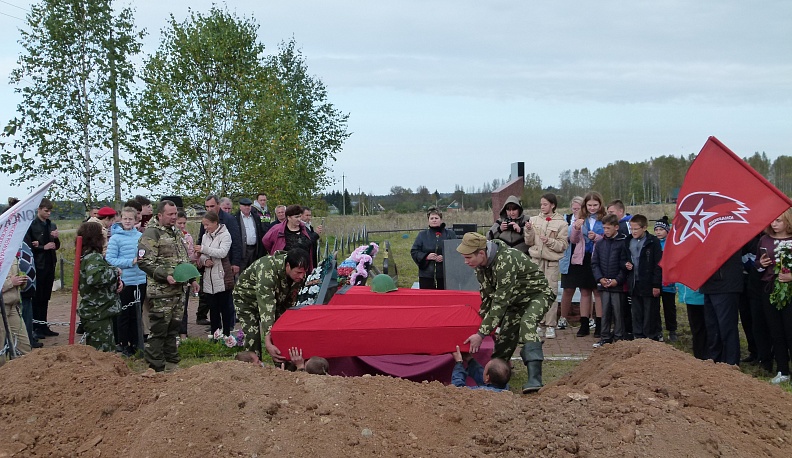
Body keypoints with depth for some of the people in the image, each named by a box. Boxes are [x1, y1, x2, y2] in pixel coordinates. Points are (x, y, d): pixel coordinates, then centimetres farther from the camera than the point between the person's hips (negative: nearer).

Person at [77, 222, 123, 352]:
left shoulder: (86, 256, 14)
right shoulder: (93, 258, -18)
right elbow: (94, 277, -38)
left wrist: (118, 282, -2)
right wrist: (115, 272, -22)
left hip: (92, 312, 10)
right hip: (98, 315, -10)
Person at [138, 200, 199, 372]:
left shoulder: (174, 232, 17)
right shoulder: (151, 233, -11)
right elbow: (144, 261, -18)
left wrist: (192, 279, 19)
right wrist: (165, 276, -24)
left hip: (177, 289, 9)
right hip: (160, 291, -9)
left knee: (173, 327, 16)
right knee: (158, 330, -4)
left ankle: (172, 363, 27)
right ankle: (156, 369, 2)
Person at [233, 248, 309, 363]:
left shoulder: (300, 275, -22)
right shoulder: (268, 271, -44)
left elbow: (290, 302, -4)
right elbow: (266, 307, -49)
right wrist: (268, 343, -53)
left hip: (275, 297, 6)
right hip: (247, 298, -5)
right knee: (253, 337, -19)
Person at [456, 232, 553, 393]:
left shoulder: (505, 261, -38)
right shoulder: (481, 265, -10)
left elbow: (500, 301, -37)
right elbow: (486, 295, 5)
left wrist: (481, 334, -35)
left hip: (536, 295, -8)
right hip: (514, 299, 9)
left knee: (527, 323, -32)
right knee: (506, 333, 5)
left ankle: (534, 378, -39)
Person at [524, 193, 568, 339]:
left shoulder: (561, 223, -2)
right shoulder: (534, 220, 7)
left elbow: (563, 245, -5)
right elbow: (529, 242, 7)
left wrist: (549, 241, -18)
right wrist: (529, 231, -10)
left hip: (552, 262, -3)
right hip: (536, 260, 3)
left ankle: (550, 325, 4)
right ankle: (539, 323, 14)